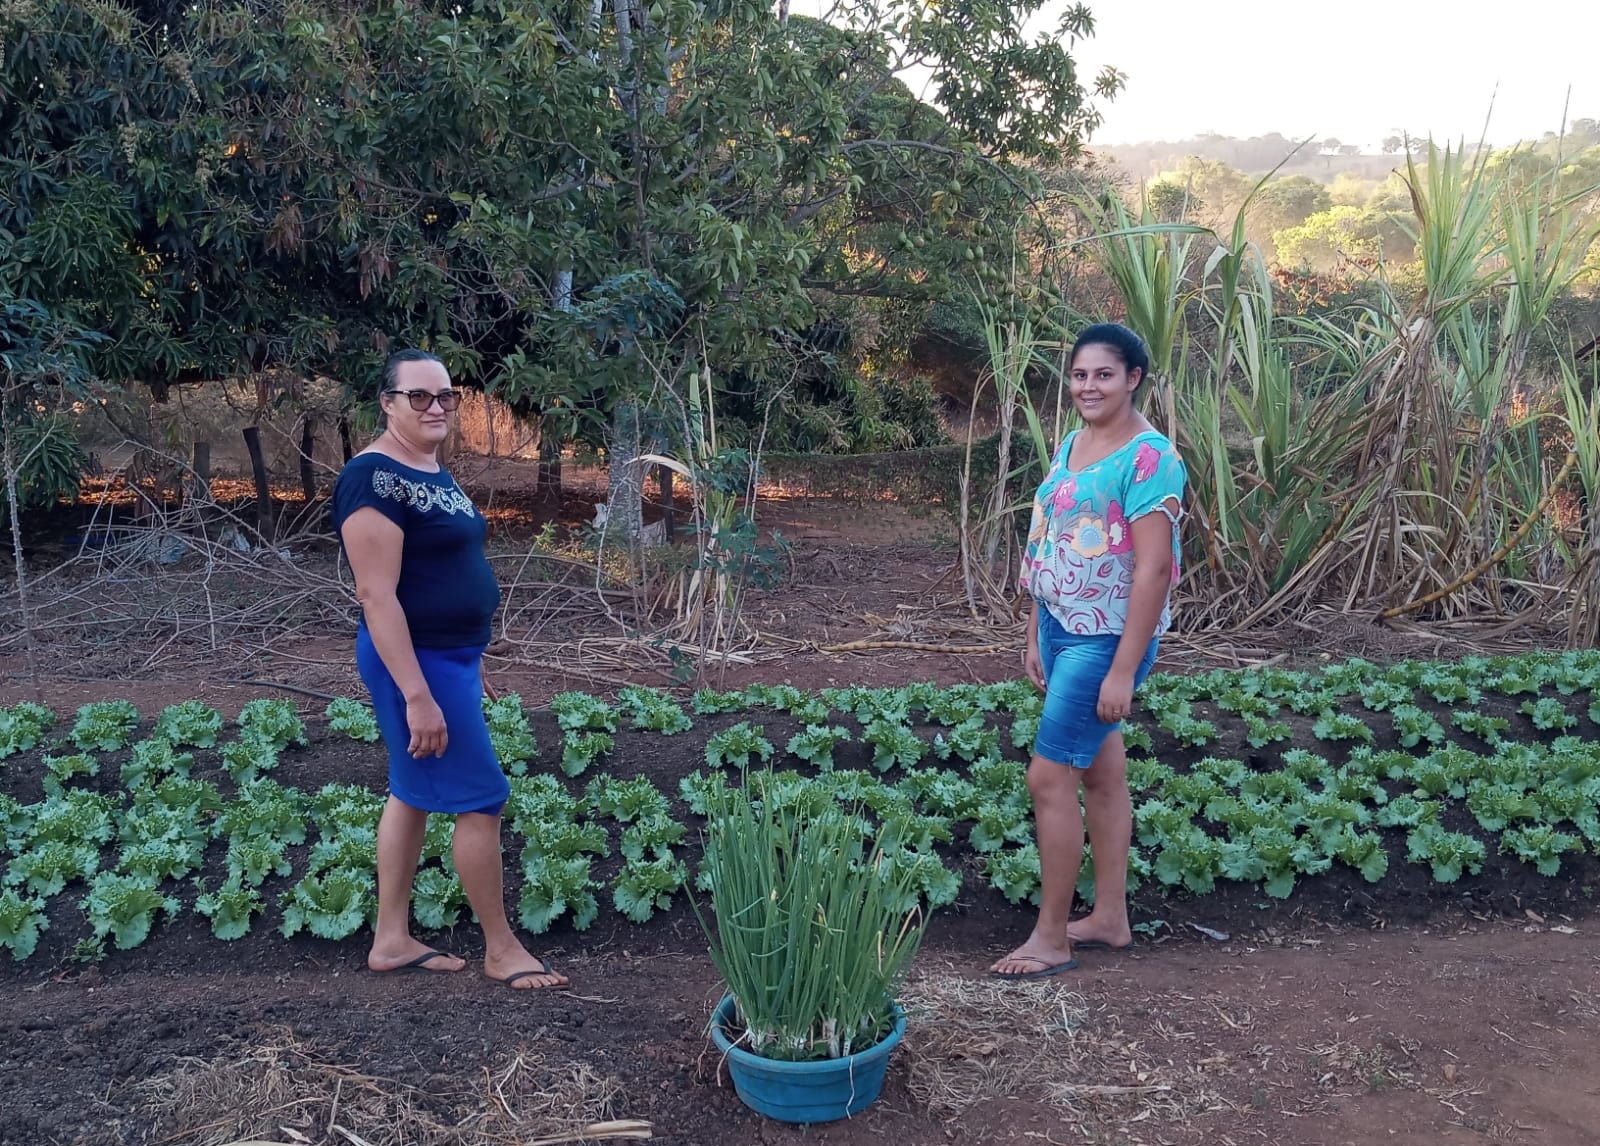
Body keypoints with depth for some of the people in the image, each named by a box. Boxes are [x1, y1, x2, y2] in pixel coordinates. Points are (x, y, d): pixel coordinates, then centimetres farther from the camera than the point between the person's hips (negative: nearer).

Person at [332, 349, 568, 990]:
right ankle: (501, 949, 13)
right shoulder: (376, 477, -19)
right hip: (414, 662, -10)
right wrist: (418, 695, -26)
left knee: (414, 794, 15)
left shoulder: (433, 473, 10)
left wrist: (465, 668, 20)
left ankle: (391, 942, 27)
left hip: (452, 656, 10)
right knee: (481, 800, -2)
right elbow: (376, 594, -24)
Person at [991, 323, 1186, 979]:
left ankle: (1051, 939, 8)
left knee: (1049, 777, -6)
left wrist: (1124, 670, -22)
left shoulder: (1147, 458, -18)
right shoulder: (1072, 444, 9)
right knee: (1101, 772, 16)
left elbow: (1153, 568, -21)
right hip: (1062, 629, 8)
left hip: (1106, 641, -8)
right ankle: (1110, 918, 28)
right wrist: (1035, 635, 14)